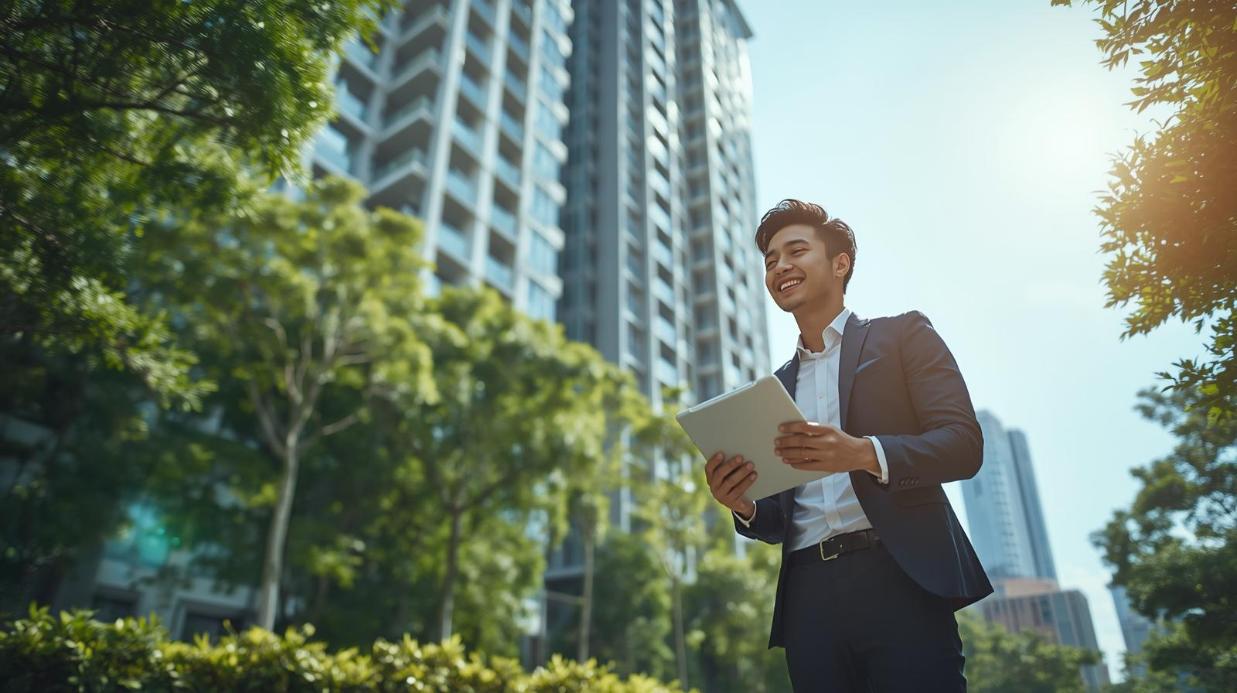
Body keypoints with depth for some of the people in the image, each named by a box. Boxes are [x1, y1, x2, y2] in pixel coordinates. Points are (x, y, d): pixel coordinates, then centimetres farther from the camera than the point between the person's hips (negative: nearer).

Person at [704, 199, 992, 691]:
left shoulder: (902, 335, 8)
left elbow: (964, 444, -5)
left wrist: (863, 453, -22)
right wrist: (743, 506, -5)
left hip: (899, 580, -4)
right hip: (809, 597, 4)